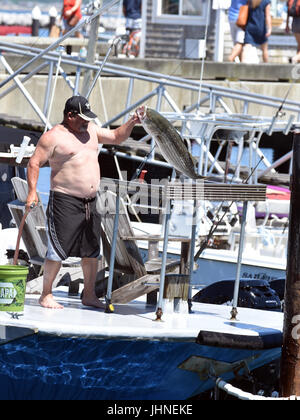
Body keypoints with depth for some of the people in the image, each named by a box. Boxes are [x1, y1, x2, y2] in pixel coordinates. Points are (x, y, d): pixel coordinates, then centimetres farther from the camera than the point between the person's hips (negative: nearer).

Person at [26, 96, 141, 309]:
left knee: (92, 251, 10)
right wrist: (32, 191, -17)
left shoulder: (91, 130, 14)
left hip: (90, 203, 7)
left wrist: (131, 123, 8)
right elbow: (34, 163, -7)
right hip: (65, 202, -7)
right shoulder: (54, 136, -7)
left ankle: (89, 295, 21)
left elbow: (117, 137, 25)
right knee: (58, 251, -7)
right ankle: (46, 295, 4)